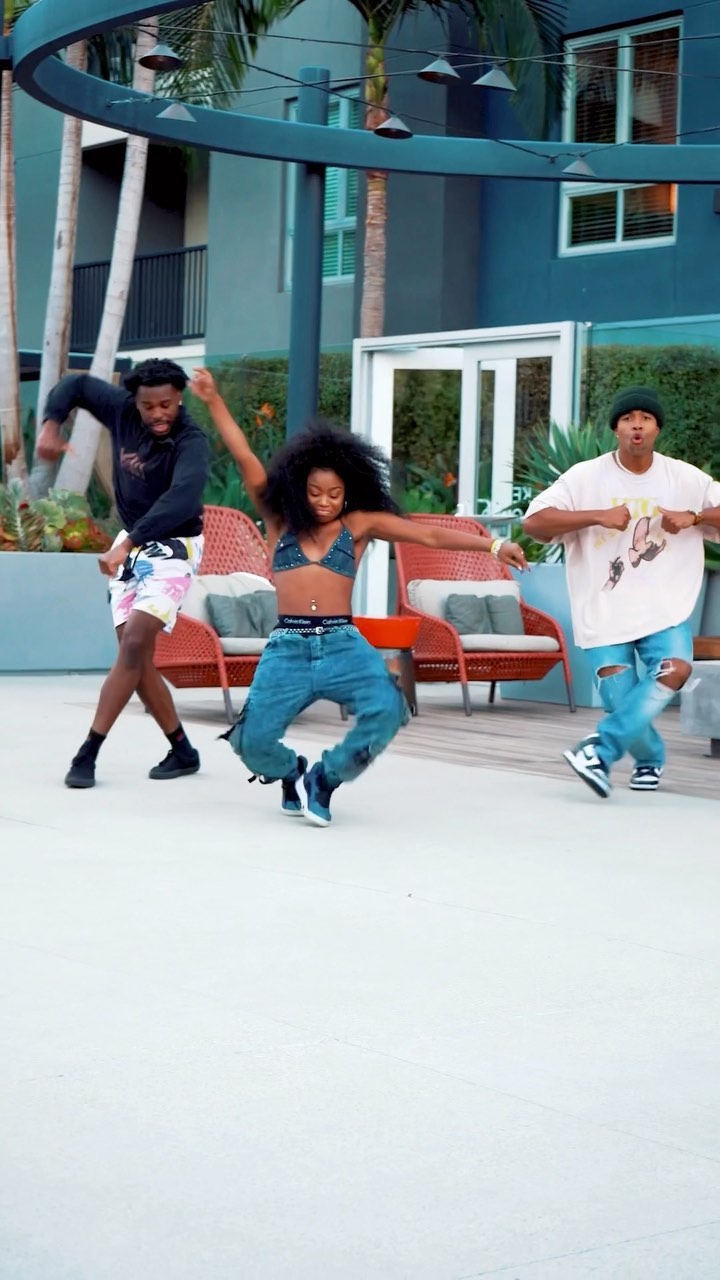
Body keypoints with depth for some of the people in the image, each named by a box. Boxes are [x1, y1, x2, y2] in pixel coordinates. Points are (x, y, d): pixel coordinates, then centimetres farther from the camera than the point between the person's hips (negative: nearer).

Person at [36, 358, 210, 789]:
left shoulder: (192, 441, -25)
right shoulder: (122, 411, -8)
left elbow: (182, 498, -42)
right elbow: (76, 384, 7)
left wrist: (127, 542, -50)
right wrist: (52, 424, -11)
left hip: (174, 547, -7)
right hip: (132, 545, 7)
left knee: (135, 644, -19)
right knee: (136, 657, 5)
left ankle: (88, 754, -18)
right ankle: (183, 750, 17)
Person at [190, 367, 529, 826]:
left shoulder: (360, 524, 8)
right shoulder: (281, 520, 9)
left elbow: (431, 535, 3)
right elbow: (246, 460, 5)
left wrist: (494, 545, -5)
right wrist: (215, 402, 0)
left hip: (343, 644, 0)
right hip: (288, 647, 0)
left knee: (386, 711, -25)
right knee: (253, 741, -13)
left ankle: (324, 779, 3)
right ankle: (293, 772, 26)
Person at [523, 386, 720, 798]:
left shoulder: (685, 478, 1)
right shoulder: (587, 477, -4)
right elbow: (534, 522, -11)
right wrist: (598, 516, -20)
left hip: (665, 607, 1)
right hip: (605, 610, -1)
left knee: (675, 669, -26)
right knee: (619, 698, -5)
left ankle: (602, 750, -21)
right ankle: (650, 757, 29)